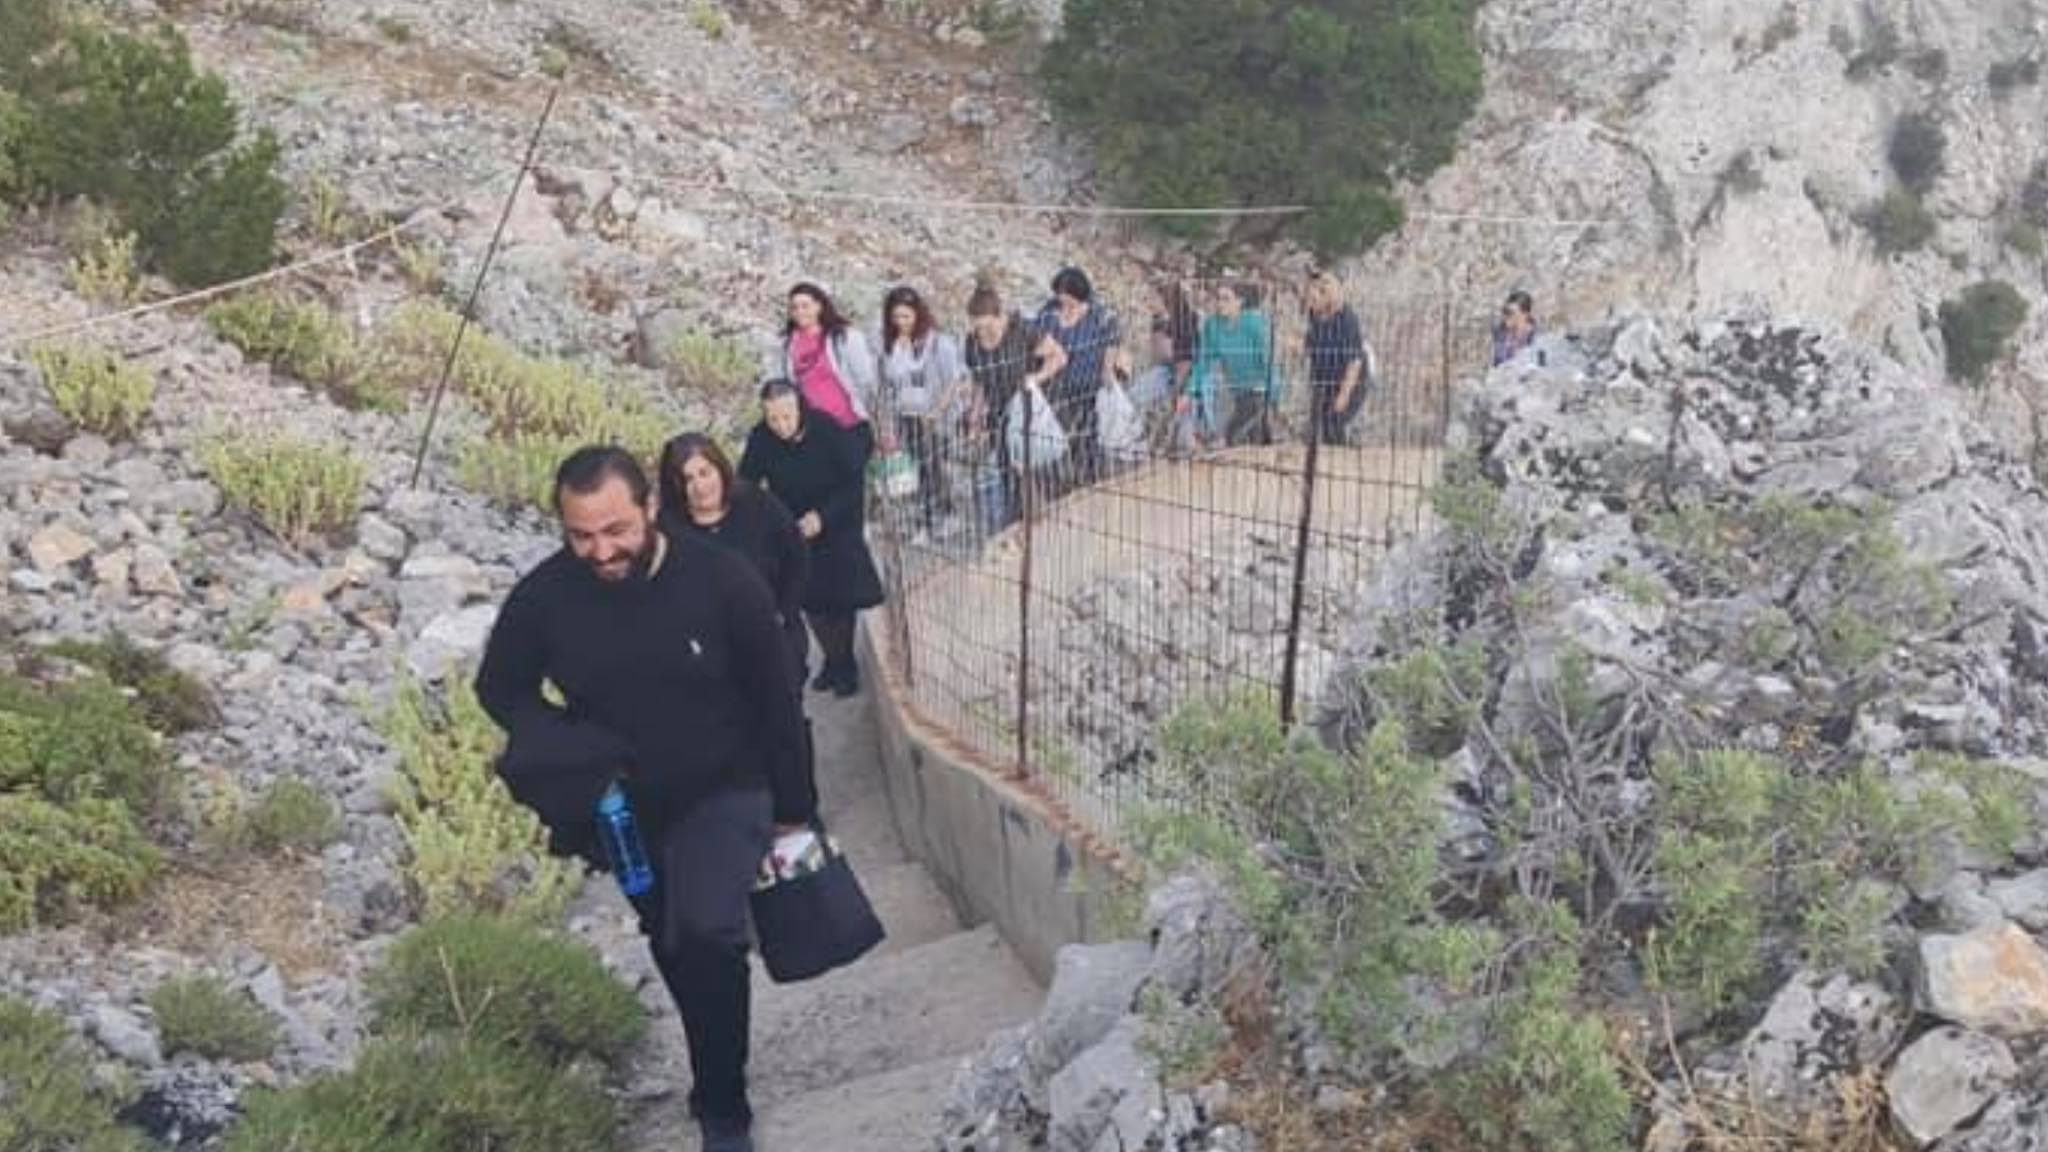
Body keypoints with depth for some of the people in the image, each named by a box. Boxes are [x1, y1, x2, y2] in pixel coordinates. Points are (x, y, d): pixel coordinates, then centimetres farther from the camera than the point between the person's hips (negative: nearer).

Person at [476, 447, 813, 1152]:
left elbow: (775, 700, -10)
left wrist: (793, 808, -4)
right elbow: (500, 688, 1)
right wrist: (563, 745, -19)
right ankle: (718, 1079, 44)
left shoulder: (722, 582, -21)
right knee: (673, 951, 19)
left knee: (708, 937, -24)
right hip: (625, 806, 3)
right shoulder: (543, 597, -16)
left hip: (724, 792, -3)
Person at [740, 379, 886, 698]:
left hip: (838, 525, -3)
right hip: (792, 528, 3)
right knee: (811, 600, 5)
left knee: (841, 598, -2)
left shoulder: (829, 431, -24)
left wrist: (823, 516, -28)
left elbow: (854, 483, -18)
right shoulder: (760, 439, -18)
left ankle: (844, 664, 17)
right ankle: (833, 660, 24)